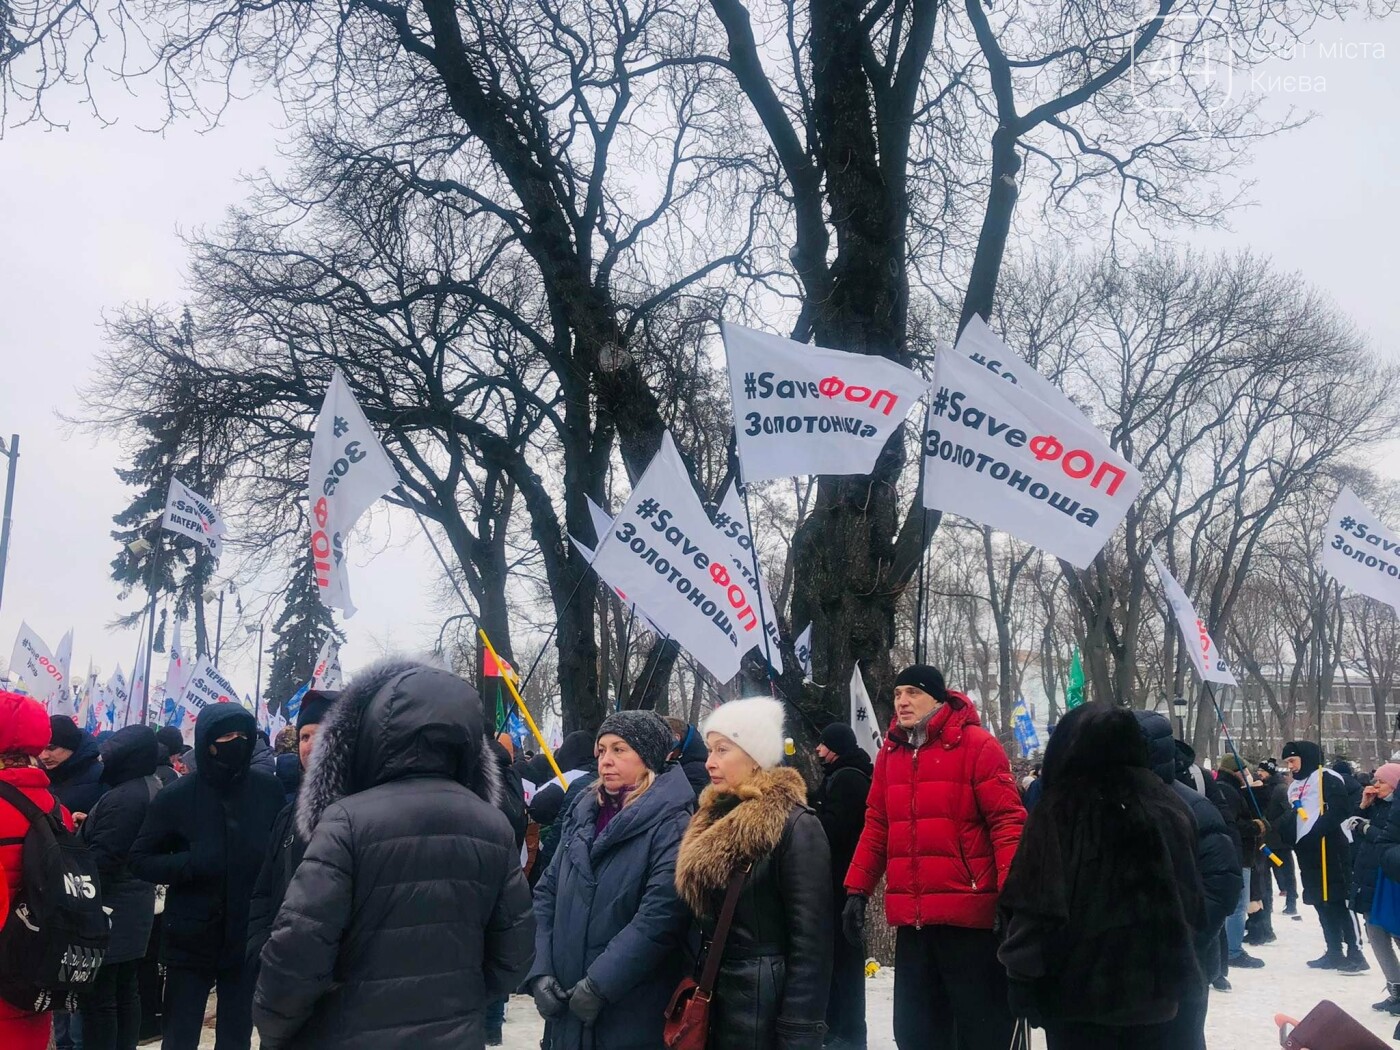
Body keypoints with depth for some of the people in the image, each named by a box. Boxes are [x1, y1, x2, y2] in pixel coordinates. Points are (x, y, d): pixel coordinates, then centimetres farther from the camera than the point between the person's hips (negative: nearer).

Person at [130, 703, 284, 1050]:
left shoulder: (267, 789, -3)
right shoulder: (176, 796, -6)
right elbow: (140, 860, -2)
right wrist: (192, 863, -19)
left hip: (249, 937, 1)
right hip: (190, 938, -1)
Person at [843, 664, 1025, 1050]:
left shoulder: (977, 745, -7)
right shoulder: (890, 752, 12)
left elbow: (1007, 822, -11)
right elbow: (876, 827, 16)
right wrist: (858, 889, 10)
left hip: (968, 916, -6)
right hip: (911, 919, 6)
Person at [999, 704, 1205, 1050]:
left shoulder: (1060, 809, -14)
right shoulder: (1166, 804, 1)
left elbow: (1035, 905, -17)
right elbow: (1192, 897, 8)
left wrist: (1024, 977, -8)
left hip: (1079, 989, -4)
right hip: (1153, 986, 5)